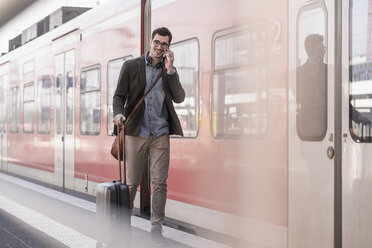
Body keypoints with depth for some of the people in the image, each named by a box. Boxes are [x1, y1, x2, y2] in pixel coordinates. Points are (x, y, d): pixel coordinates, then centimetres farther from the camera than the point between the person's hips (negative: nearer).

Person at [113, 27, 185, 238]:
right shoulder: (131, 66, 5)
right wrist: (118, 113, -17)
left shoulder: (170, 70, 10)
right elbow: (120, 95, 4)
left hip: (160, 135, 1)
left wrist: (170, 69, -8)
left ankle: (157, 227, 6)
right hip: (136, 133, -1)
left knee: (160, 182, -1)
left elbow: (179, 98, -1)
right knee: (131, 182, 5)